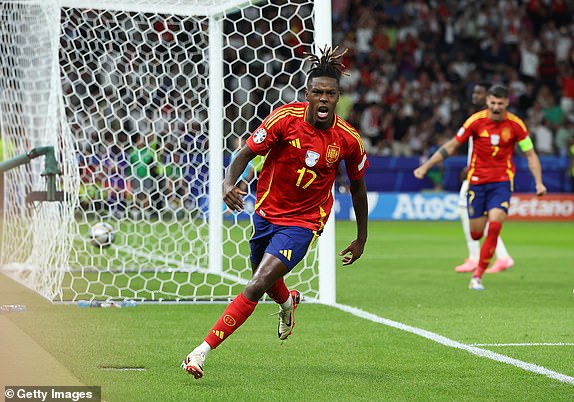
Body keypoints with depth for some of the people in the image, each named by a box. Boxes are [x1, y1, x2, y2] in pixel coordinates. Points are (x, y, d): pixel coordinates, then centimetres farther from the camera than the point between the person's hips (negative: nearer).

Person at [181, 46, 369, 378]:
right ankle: (288, 302, 63)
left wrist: (362, 239, 11)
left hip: (303, 222, -2)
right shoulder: (285, 118, -16)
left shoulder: (349, 139, -12)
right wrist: (230, 182, -34)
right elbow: (246, 153, -12)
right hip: (267, 211, 2)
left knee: (257, 286, -19)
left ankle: (203, 351, -17)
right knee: (270, 284, 23)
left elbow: (358, 186, 4)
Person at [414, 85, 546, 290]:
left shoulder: (515, 124, -5)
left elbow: (530, 155, 3)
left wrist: (539, 182, -9)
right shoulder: (476, 120, -6)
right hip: (477, 179, 1)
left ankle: (477, 276, -12)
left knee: (494, 227, -19)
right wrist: (425, 167, 0)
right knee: (476, 233, 1)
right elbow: (451, 146, 2)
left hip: (502, 181, -1)